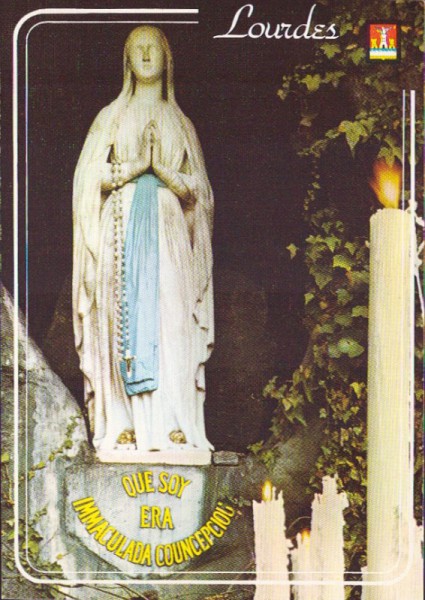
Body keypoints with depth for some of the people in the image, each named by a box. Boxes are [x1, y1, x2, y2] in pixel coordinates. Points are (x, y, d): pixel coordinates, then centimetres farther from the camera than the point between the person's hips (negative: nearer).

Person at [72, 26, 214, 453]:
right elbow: (90, 177, 6)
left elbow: (198, 189, 11)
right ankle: (123, 425, -11)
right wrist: (136, 166, -8)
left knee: (171, 320, -9)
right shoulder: (111, 118, 16)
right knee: (124, 320, -10)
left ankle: (173, 424, -11)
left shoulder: (181, 123, 18)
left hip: (168, 232, 1)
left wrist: (161, 169, -7)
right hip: (122, 229, -1)